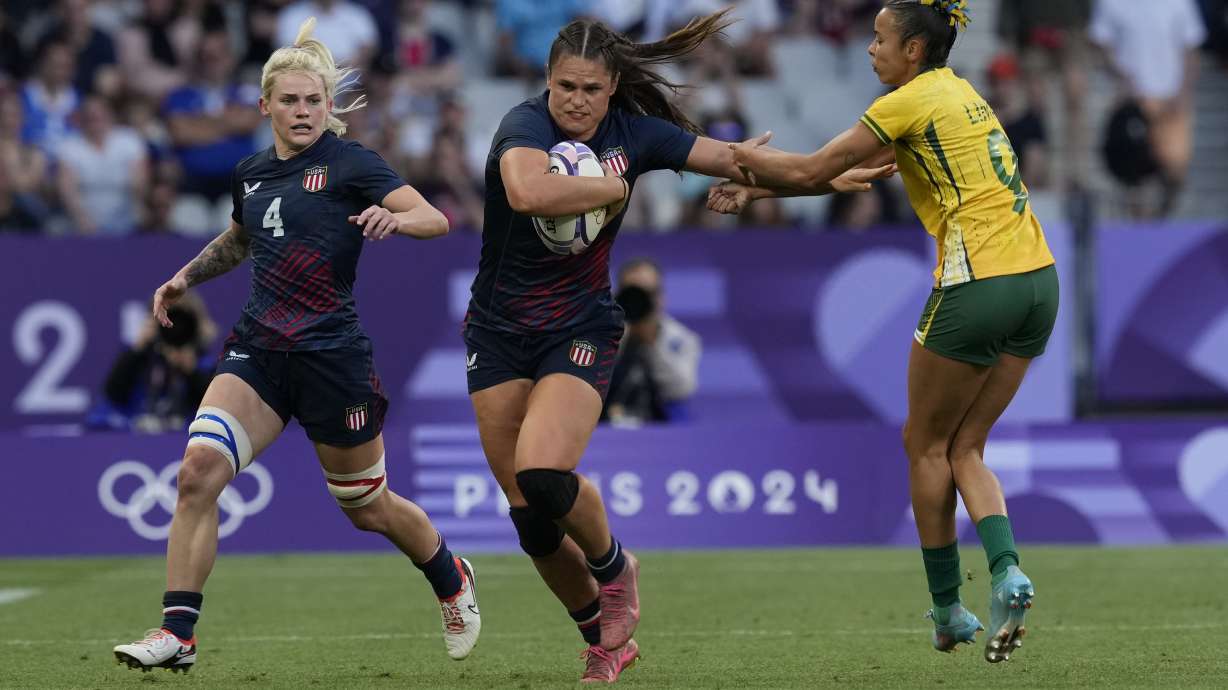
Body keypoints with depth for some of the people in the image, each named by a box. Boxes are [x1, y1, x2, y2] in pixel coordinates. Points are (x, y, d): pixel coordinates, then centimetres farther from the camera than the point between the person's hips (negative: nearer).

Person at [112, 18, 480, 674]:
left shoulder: (349, 163, -5)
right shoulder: (251, 173, 12)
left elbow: (436, 219, -15)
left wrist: (394, 218, -35)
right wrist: (185, 277, 21)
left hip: (331, 352, -4)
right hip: (257, 349, 4)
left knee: (367, 507, 11)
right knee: (199, 465, -21)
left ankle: (452, 580, 42)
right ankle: (176, 632, -21)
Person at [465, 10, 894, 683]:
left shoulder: (634, 133, -4)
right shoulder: (525, 125, -16)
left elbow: (735, 157, 4)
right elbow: (527, 192, -38)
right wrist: (613, 186, -24)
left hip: (581, 331, 0)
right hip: (499, 334, 0)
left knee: (543, 474, -25)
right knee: (529, 515, 1)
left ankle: (612, 565, 5)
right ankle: (604, 639, 22)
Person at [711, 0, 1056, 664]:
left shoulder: (912, 102, -7)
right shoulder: (958, 94, 20)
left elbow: (812, 170, -4)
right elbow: (852, 172, 21)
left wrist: (747, 156, 14)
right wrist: (754, 188, 19)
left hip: (976, 286, -8)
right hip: (1037, 283, 8)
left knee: (925, 444, 9)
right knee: (964, 448, 13)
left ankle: (948, 610, 13)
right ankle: (1006, 571, -10)